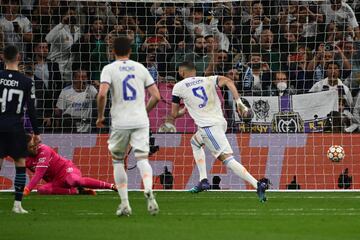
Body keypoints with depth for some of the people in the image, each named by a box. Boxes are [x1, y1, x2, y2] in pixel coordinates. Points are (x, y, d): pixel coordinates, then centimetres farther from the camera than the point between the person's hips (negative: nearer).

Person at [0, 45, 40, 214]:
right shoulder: (26, 81, -3)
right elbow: (31, 109, -1)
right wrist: (36, 132, 6)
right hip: (16, 127, -1)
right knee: (21, 164, 6)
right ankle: (17, 204, 1)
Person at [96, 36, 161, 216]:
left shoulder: (109, 69, 0)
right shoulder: (140, 68, 10)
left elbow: (102, 94, -15)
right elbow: (156, 96, 7)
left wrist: (100, 116, -1)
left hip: (120, 122, -2)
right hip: (141, 121, 2)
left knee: (117, 161, 14)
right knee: (142, 158, -4)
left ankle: (125, 204, 9)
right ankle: (148, 190, -34)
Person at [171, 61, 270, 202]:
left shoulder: (179, 87, 7)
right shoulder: (208, 80, 16)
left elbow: (174, 114, 13)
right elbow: (227, 81, -4)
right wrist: (239, 102, -10)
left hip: (208, 126, -7)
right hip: (221, 122, 7)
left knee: (227, 158, -14)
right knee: (195, 142, 31)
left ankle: (257, 184, -30)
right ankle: (203, 180, 23)